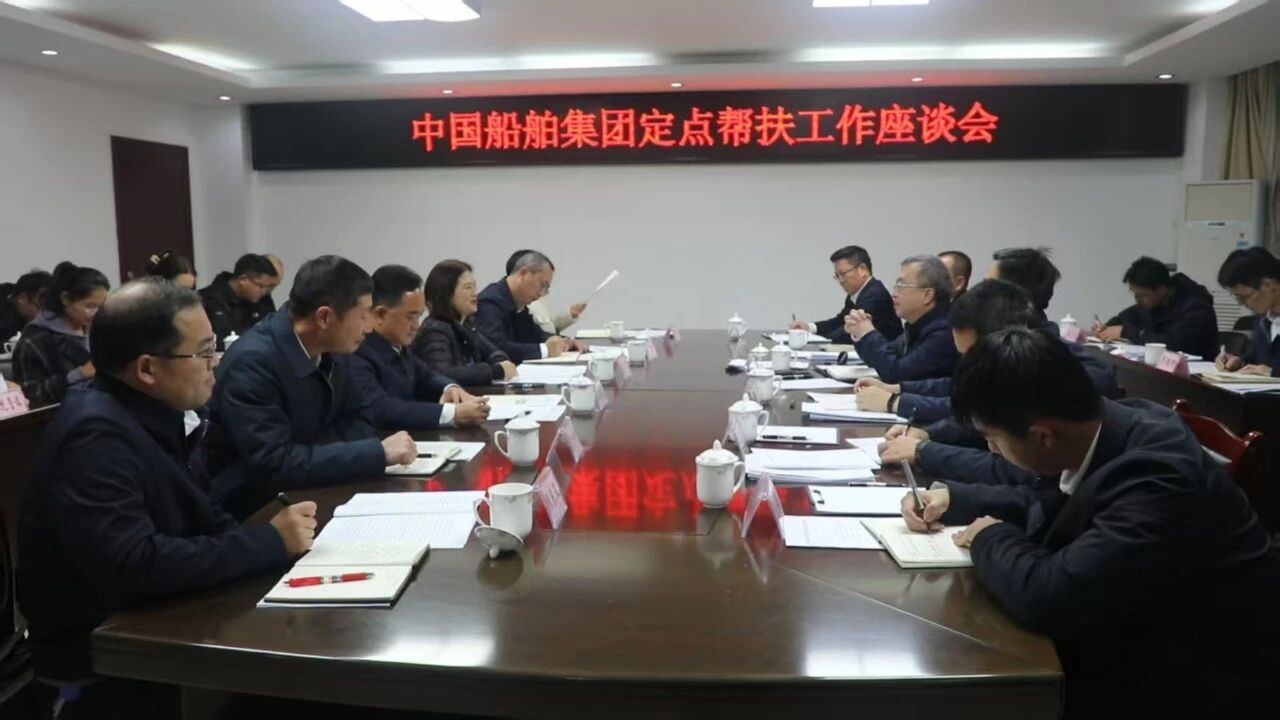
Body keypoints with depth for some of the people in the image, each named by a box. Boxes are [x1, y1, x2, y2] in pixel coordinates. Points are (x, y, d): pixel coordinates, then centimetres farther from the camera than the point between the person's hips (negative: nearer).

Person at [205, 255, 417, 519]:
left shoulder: (331, 350, -1)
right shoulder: (252, 361, -23)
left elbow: (360, 421, 4)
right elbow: (275, 465, -28)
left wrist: (307, 453, -15)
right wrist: (378, 452, -26)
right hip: (252, 512, -7)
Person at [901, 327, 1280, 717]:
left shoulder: (1155, 476, -33)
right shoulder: (1108, 425, -7)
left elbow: (1049, 597, -38)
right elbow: (1049, 503, 13)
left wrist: (991, 538, -18)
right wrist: (952, 496, 2)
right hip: (1149, 637, 7)